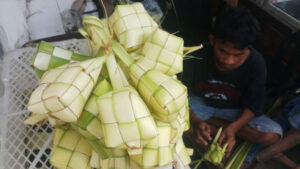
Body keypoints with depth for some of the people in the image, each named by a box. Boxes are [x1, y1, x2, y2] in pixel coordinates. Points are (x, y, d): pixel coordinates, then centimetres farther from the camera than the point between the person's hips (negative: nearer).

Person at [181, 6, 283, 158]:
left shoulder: (256, 64, -23)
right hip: (201, 104, 0)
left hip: (235, 111, 1)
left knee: (272, 134, -22)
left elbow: (253, 106, -15)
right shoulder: (198, 56, -26)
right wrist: (194, 121, -36)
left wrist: (234, 127, -34)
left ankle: (214, 124, -10)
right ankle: (223, 127, -14)